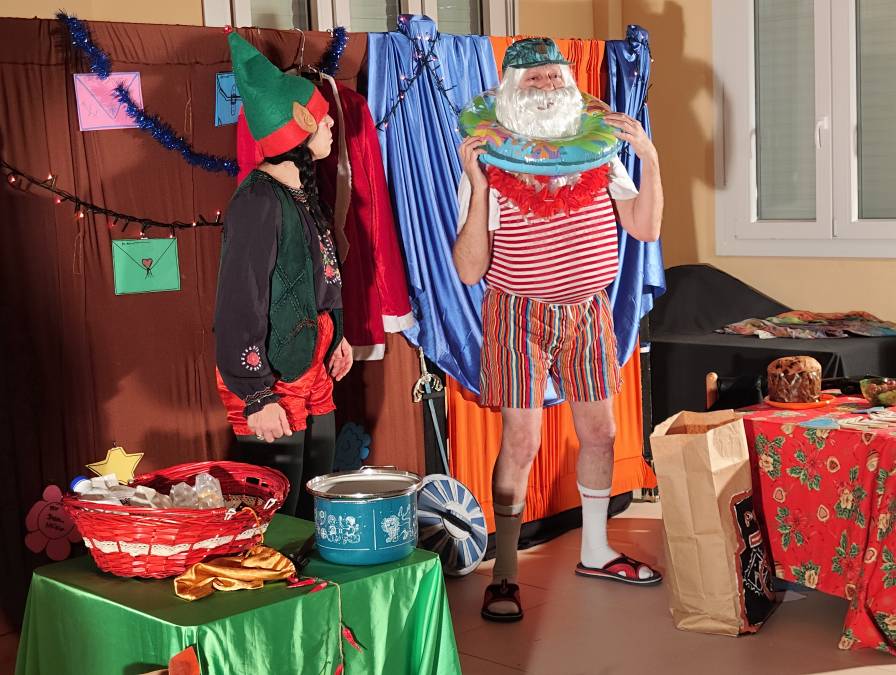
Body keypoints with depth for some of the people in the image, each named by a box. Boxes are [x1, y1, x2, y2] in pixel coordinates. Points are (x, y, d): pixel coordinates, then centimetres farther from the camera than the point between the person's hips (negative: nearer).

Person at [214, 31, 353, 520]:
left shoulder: (301, 191, 8)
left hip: (312, 370, 9)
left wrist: (336, 334, 25)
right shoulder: (259, 201, -19)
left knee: (317, 509, 17)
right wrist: (256, 399, -21)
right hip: (273, 382, -9)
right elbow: (239, 309, -21)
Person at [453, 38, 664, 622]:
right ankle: (505, 574, 6)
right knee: (521, 442, -7)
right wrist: (478, 185, -25)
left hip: (588, 311, 5)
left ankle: (596, 551, 32)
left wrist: (649, 157, -13)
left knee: (599, 432, 13)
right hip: (521, 315, -4)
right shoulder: (491, 167, -10)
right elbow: (469, 270, -16)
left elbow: (646, 229, -4)